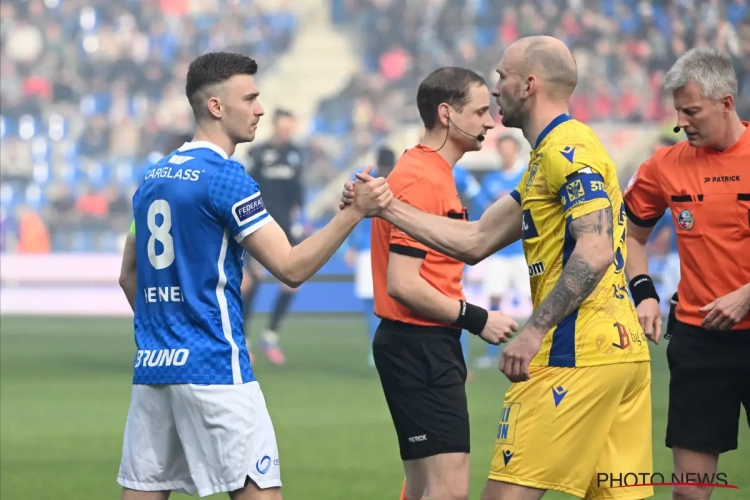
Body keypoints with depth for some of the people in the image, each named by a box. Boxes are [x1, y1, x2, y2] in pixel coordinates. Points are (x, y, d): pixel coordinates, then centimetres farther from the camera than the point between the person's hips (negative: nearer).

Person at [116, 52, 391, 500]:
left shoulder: (153, 178, 14)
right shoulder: (224, 176, -9)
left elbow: (129, 276, 23)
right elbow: (291, 267, -13)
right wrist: (355, 211, -13)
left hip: (151, 364, 8)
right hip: (212, 368, -8)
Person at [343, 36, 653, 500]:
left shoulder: (566, 149, -10)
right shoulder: (553, 153, 22)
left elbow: (595, 250, -22)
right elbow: (475, 241, 23)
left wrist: (535, 329, -25)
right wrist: (386, 207, 22)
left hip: (577, 356, -10)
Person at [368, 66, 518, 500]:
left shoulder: (432, 172, 16)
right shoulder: (422, 180, -16)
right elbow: (402, 284, -22)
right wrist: (475, 319, -17)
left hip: (429, 348, 11)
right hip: (419, 346, -11)